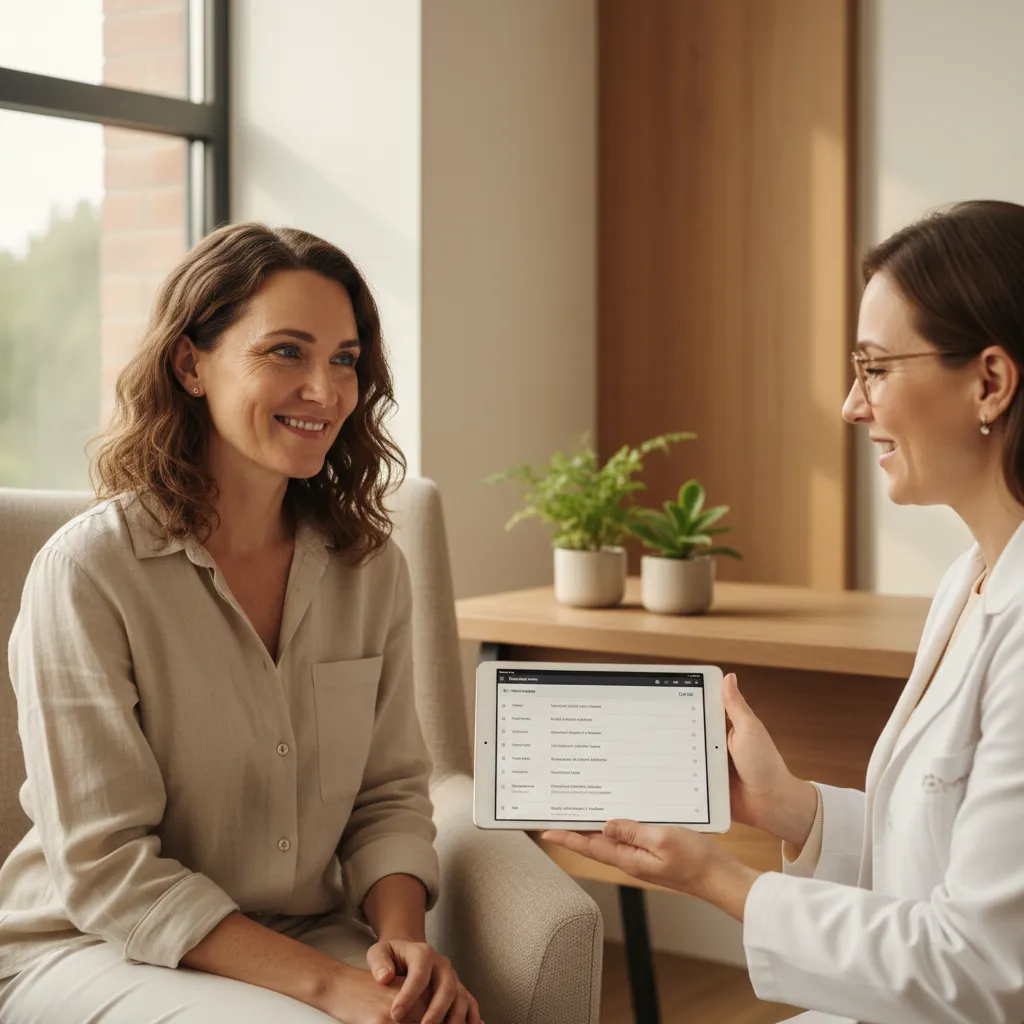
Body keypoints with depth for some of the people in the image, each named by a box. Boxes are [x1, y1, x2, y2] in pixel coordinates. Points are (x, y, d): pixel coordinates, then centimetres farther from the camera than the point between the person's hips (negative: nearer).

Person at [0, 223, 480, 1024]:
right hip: (91, 949, -4)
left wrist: (402, 935, -14)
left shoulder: (371, 567, 3)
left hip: (312, 933, 5)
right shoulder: (88, 570, -14)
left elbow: (389, 794, 7)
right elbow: (106, 869, -16)